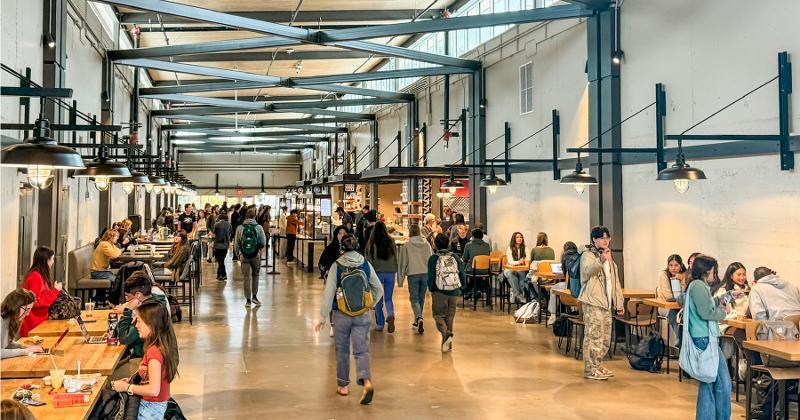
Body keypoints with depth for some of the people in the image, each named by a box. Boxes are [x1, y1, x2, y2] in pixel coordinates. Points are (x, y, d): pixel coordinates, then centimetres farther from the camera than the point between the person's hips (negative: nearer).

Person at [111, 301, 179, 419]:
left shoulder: (154, 351, -24)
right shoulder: (163, 345, 2)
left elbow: (154, 390, -26)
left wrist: (127, 387, -15)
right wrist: (131, 380, 3)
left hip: (151, 408, -8)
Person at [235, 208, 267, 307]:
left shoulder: (240, 228, -4)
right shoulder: (259, 227, -6)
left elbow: (236, 243, 1)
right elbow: (263, 243, -5)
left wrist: (238, 255, 15)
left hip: (244, 256, 0)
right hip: (256, 255, 0)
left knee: (246, 277, 6)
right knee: (255, 275, 18)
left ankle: (248, 300, 7)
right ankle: (254, 296, 19)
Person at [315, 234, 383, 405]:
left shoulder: (336, 266, -8)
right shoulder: (366, 265, -1)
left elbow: (329, 293, -10)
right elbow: (379, 290, 5)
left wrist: (322, 317, -5)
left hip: (341, 314, -1)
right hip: (362, 315, 1)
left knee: (342, 350, 14)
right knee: (361, 350, 3)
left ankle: (343, 385, 23)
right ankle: (366, 381, -19)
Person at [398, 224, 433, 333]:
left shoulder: (406, 245, -4)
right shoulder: (427, 244, 6)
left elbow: (402, 262, 0)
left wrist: (400, 279, 7)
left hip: (413, 275, -3)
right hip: (425, 274, 3)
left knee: (414, 299, 0)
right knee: (421, 299, 15)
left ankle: (419, 318, -23)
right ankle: (417, 321, 26)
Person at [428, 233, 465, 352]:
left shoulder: (433, 258, -7)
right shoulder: (455, 257, 3)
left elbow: (431, 276, -7)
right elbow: (462, 274, 4)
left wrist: (431, 289, 7)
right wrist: (461, 288, 14)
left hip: (439, 292, -3)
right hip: (454, 292, 4)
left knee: (439, 315, 6)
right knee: (450, 316, 15)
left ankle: (446, 335, -20)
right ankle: (448, 343, 18)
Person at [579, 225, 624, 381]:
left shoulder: (609, 257, 22)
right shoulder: (588, 255, -4)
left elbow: (615, 281, 24)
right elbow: (587, 271, -26)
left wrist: (619, 302, 19)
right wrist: (601, 261, -42)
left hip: (606, 303, 8)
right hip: (592, 302, -8)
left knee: (605, 338, 11)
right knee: (594, 336, -9)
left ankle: (597, 366, 22)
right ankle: (590, 370, -4)